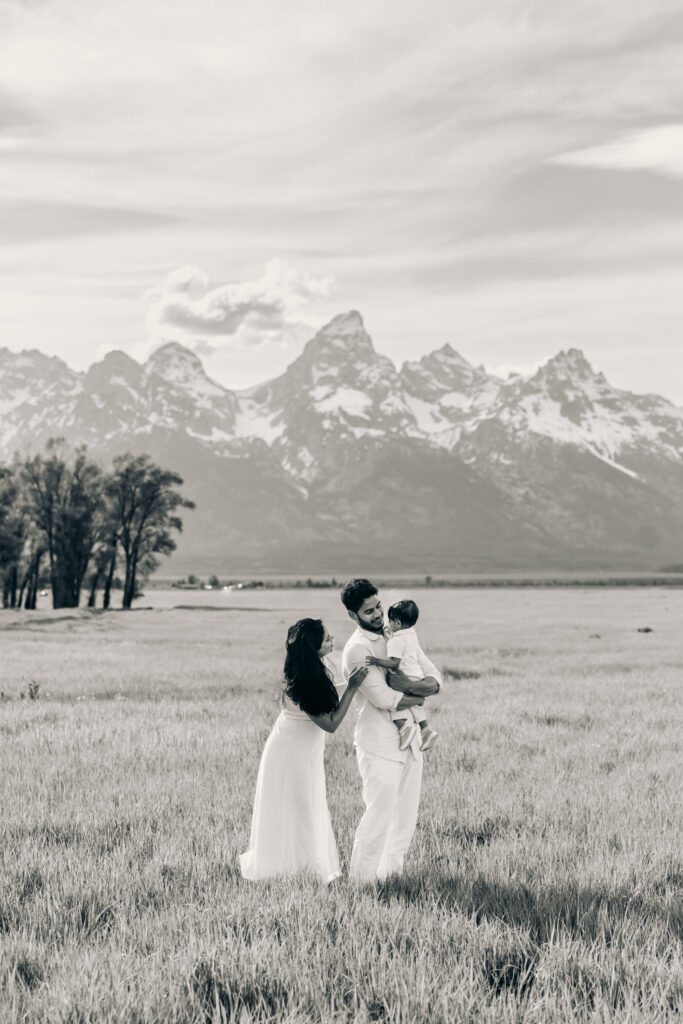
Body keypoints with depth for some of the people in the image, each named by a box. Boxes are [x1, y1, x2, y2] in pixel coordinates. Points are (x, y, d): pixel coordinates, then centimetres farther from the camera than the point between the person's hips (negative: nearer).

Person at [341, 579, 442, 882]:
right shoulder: (357, 649, -12)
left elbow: (435, 679, 4)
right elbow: (382, 698, -21)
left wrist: (409, 685, -17)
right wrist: (419, 698, -7)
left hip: (409, 740, 7)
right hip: (379, 745, -7)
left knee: (406, 815, 13)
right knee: (379, 816, -3)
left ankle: (391, 872, 26)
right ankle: (362, 880, 10)